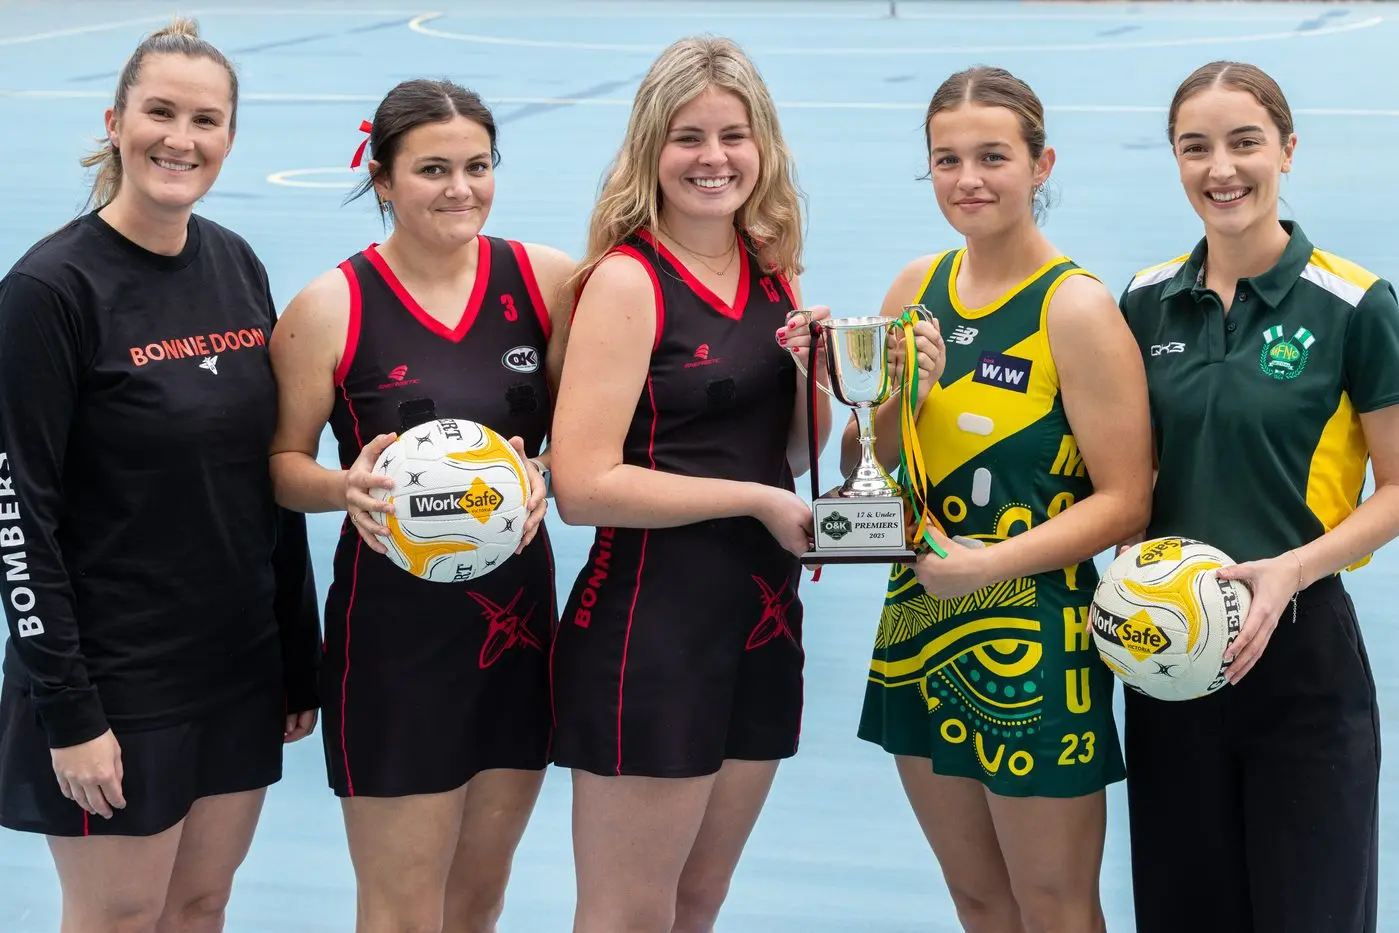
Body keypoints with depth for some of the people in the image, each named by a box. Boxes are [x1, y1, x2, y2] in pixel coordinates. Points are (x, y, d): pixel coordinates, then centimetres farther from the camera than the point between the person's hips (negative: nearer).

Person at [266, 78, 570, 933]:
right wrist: (347, 488, -22)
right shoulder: (331, 308, -8)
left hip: (519, 616, 4)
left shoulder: (546, 281, -1)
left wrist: (543, 470, -14)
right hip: (394, 631, -4)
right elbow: (283, 464, -1)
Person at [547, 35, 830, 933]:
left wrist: (814, 372, -4)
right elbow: (583, 485, -20)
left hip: (763, 621, 7)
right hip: (651, 630, -7)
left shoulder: (774, 274, 7)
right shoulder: (628, 279, -13)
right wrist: (759, 502, -15)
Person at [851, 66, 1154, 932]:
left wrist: (990, 563, -24)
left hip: (1035, 648, -6)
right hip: (920, 631, 6)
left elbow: (1125, 501, -16)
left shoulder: (1076, 309, -13)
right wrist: (897, 399, -10)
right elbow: (862, 474, 9)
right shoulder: (917, 289, 5)